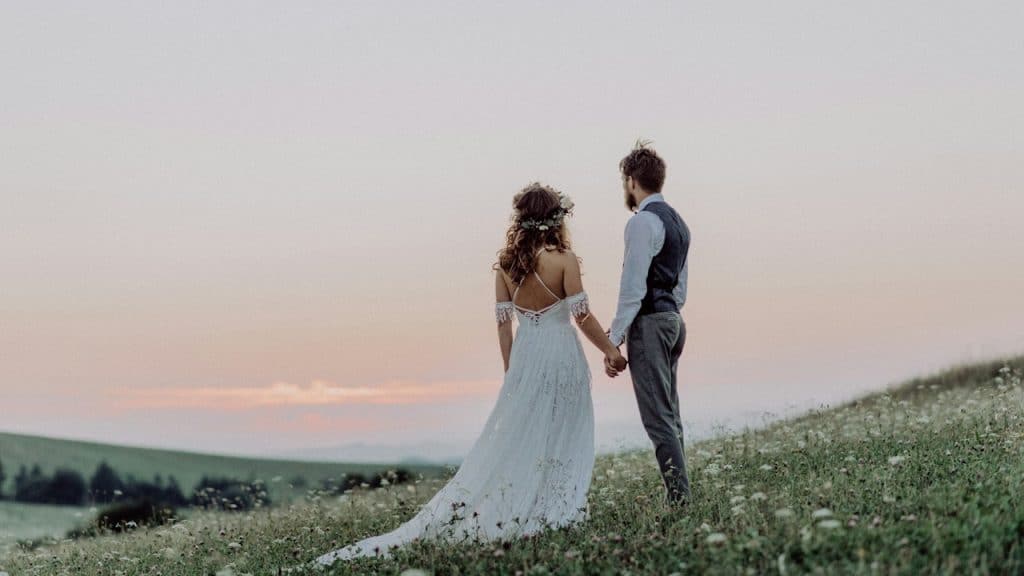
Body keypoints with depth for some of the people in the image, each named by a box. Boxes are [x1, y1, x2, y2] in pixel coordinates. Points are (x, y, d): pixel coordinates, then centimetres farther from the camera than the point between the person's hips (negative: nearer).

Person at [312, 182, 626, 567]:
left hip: (525, 355, 4)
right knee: (562, 440, 6)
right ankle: (555, 511, 7)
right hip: (562, 355, -4)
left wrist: (511, 373, 12)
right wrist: (610, 351, 3)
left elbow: (504, 322, 5)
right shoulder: (563, 259, -10)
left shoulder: (505, 263, 4)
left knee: (511, 439, 10)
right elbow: (582, 315, -9)